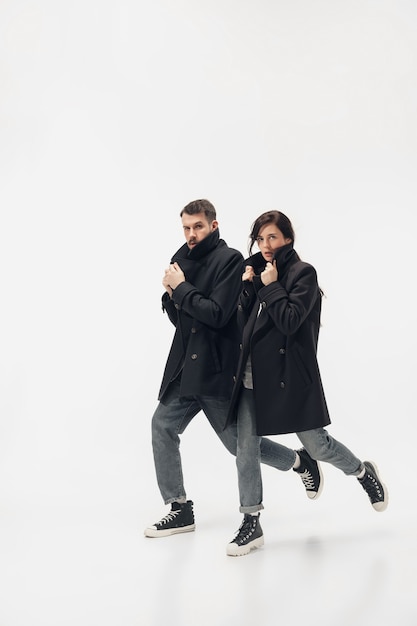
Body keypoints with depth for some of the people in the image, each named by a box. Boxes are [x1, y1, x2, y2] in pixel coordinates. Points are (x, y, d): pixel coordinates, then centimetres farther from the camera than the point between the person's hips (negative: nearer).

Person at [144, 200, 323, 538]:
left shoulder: (230, 259, -11)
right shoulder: (185, 259, 12)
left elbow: (217, 314, -21)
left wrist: (181, 287, -13)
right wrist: (171, 294, -4)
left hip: (217, 370, -7)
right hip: (185, 369, 7)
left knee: (238, 441, 1)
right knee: (163, 426, 0)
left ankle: (302, 462, 27)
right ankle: (180, 510, 11)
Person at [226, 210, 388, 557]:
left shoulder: (303, 273, -6)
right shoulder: (259, 273, 13)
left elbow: (290, 321, -17)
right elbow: (243, 323, 8)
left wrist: (271, 285, -12)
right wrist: (248, 286, -3)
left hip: (289, 375, -6)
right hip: (253, 376, 6)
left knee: (316, 444, 4)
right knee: (246, 450, 2)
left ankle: (364, 472, 34)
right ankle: (251, 525, 12)